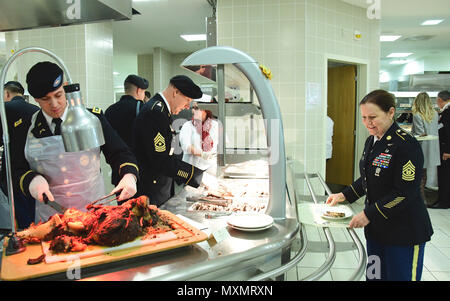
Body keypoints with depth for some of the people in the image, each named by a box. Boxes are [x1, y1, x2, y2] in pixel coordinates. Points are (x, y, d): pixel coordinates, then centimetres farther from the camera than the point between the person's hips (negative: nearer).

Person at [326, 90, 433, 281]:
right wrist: (344, 195, 7)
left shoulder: (406, 145, -20)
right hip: (375, 228, 8)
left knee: (399, 276, 8)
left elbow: (405, 193, -22)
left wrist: (368, 214, -22)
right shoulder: (371, 141, 6)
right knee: (374, 275, 18)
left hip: (405, 232, -7)